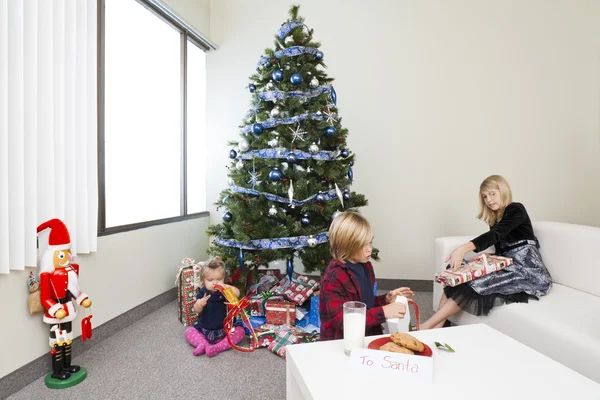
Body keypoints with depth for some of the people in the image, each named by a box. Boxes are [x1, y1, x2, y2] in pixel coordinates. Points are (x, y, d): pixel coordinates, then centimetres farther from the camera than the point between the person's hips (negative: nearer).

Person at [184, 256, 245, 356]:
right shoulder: (202, 293, -4)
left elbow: (237, 293, -28)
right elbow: (196, 310, -14)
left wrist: (226, 286, -43)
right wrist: (200, 304, -37)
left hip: (224, 329, -2)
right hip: (204, 330, 2)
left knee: (240, 331, -21)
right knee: (189, 331, -12)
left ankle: (218, 347, -29)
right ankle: (204, 345, -27)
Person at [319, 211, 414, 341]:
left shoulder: (365, 266, 5)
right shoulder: (333, 278, -19)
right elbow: (342, 320, -23)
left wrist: (386, 299, 1)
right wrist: (382, 312, -27)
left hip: (367, 336, 7)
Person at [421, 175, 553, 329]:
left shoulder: (516, 210, -5)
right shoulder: (495, 219, 19)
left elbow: (495, 235, -23)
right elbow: (500, 248, 11)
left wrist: (464, 248, -40)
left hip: (529, 272, -7)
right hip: (509, 267, 7)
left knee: (475, 282, -26)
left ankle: (428, 326, -27)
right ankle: (437, 326, -25)